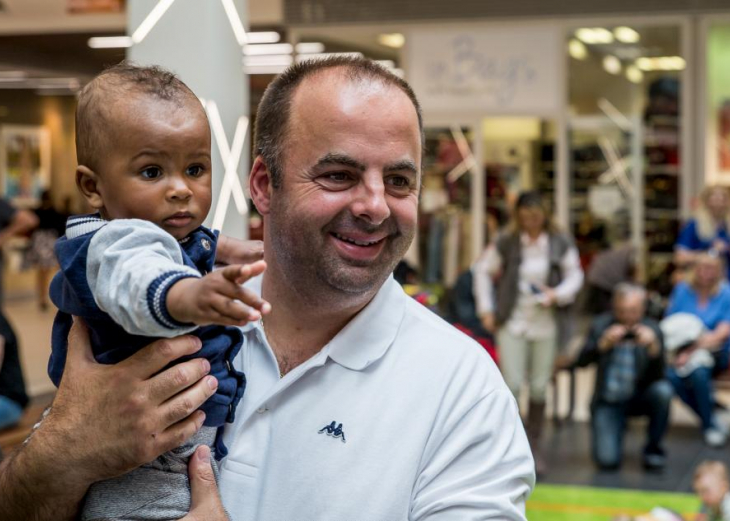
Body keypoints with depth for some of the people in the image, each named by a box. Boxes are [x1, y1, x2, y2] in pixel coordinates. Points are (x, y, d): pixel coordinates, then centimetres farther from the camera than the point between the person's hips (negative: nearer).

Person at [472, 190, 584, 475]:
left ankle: (534, 446, 22)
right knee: (512, 385, -8)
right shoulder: (506, 243, -2)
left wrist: (557, 294, -12)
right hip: (512, 323, -1)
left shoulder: (560, 243, -1)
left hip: (546, 325, 1)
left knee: (539, 388, 6)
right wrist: (486, 309, 3)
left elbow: (575, 276, 7)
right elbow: (482, 270, 7)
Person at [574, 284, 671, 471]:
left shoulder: (651, 329, -9)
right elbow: (581, 361, -16)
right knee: (607, 460, -19)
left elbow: (658, 375, -18)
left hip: (640, 398, 1)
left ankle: (653, 447, -8)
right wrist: (604, 343, -30)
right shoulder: (601, 324, -6)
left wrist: (654, 348, -33)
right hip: (608, 402, -1)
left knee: (663, 390, -32)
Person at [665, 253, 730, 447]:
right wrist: (681, 352, -16)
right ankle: (711, 421, -10)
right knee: (672, 376, -30)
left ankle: (709, 423, -11)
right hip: (683, 352, 2)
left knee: (698, 371, -36)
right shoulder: (682, 290, 5)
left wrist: (693, 351, -24)